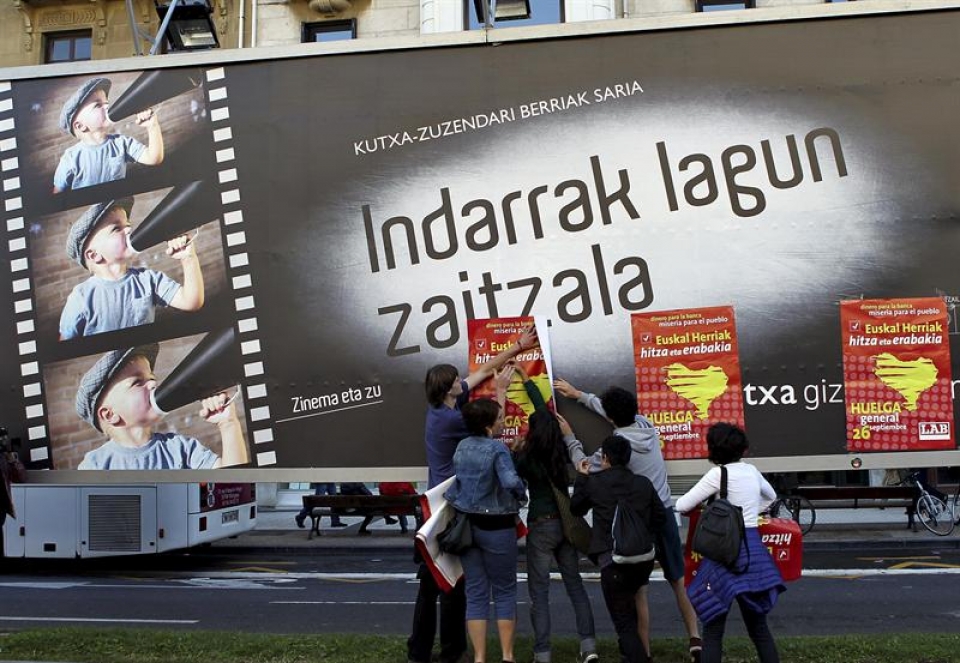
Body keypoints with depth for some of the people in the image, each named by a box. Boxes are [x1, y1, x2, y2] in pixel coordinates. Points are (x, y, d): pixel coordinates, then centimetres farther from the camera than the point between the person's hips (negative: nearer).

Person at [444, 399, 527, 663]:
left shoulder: (462, 447, 5)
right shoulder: (497, 448, -16)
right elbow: (511, 482, -28)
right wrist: (521, 497, -11)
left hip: (466, 525, 5)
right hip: (496, 528, -5)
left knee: (476, 593, 9)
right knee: (504, 591, 10)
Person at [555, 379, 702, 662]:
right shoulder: (646, 425, -1)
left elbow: (585, 466, 1)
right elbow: (621, 410, 17)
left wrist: (569, 437, 15)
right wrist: (578, 394, 27)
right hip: (664, 513, 5)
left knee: (638, 589, 4)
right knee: (679, 580, 16)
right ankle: (694, 637, 11)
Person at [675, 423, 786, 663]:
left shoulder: (718, 474, -8)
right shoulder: (751, 471, 10)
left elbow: (682, 506, -5)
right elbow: (771, 497, 32)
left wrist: (699, 508, 15)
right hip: (754, 551, 6)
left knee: (713, 629, 0)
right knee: (758, 626, 16)